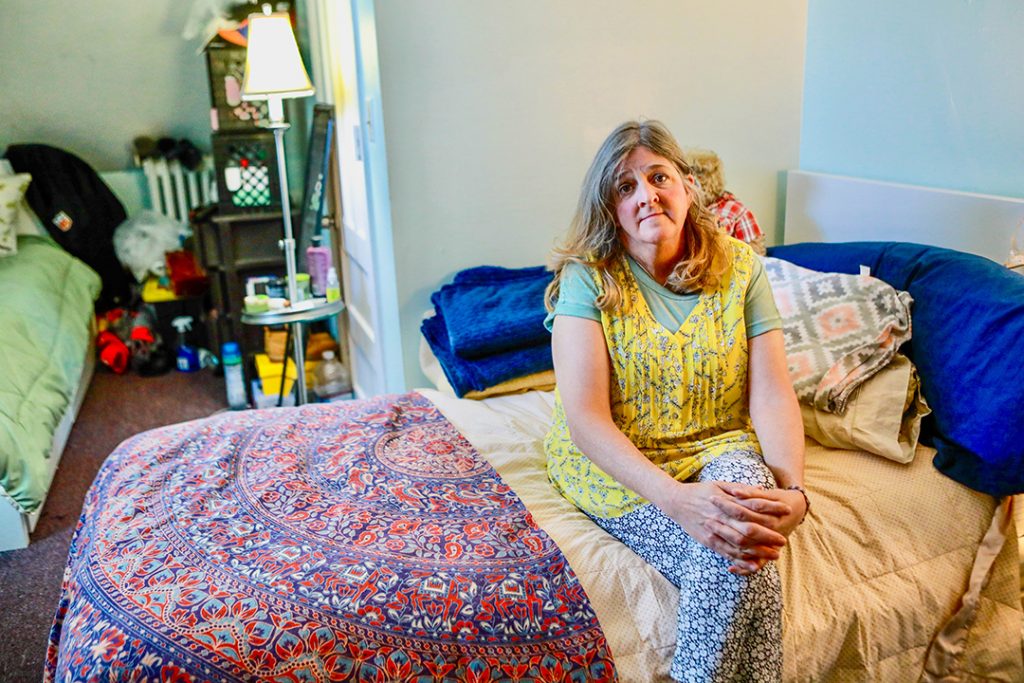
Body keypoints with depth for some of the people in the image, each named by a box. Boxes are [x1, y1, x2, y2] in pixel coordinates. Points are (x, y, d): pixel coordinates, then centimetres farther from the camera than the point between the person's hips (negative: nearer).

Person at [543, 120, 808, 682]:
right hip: (615, 464, -3)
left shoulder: (739, 267, 1)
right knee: (732, 558, -28)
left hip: (717, 449, 3)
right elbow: (585, 416, -17)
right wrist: (673, 497, -31)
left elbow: (772, 393, -5)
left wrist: (793, 490, -23)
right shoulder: (587, 277, -8)